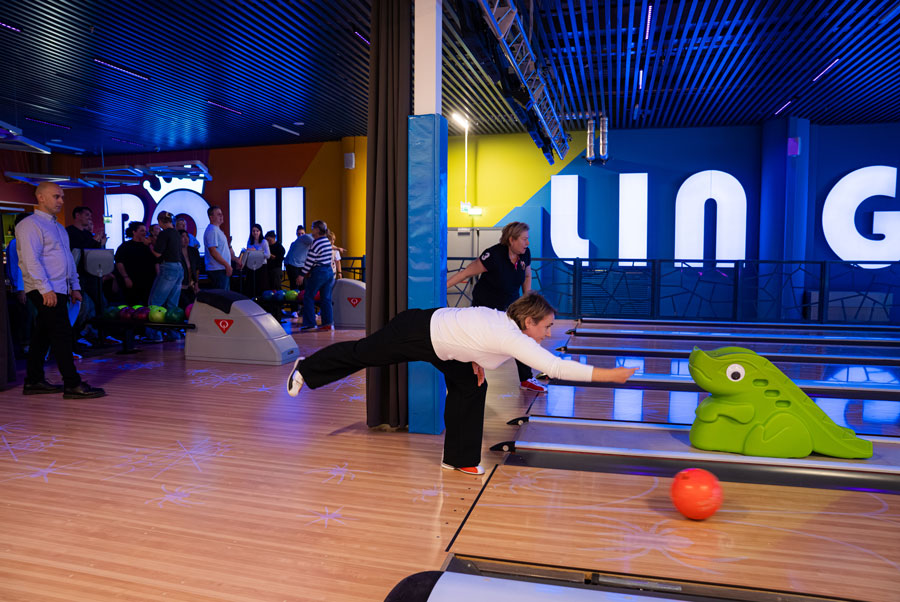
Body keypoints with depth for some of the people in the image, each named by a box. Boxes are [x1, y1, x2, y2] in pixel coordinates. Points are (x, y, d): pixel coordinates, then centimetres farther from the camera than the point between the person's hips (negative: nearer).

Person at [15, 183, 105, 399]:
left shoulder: (59, 227, 21)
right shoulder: (30, 225, -7)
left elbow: (68, 258, 25)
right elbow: (31, 260, -16)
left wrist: (75, 286, 19)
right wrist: (45, 288, -22)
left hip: (60, 289, 9)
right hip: (45, 291, -9)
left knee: (43, 336, 13)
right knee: (62, 334, -12)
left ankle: (34, 381, 20)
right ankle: (72, 385, -12)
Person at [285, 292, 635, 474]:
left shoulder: (504, 321, -2)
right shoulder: (514, 339, -28)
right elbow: (557, 368, -34)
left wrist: (475, 360, 5)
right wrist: (611, 375, -31)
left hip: (436, 332, 9)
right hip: (417, 333, -9)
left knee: (471, 387, 6)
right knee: (360, 353, 12)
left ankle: (458, 459, 17)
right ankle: (305, 370, 38)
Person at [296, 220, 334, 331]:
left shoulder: (317, 243, -14)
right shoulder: (328, 242, 12)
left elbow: (310, 260, -15)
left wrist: (302, 274, -11)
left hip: (319, 272, -8)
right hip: (329, 271, 8)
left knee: (308, 297, 2)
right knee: (326, 298, 10)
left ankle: (309, 323, 2)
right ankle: (328, 323, 9)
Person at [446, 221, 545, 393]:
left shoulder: (525, 254, -9)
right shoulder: (494, 255, -28)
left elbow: (527, 276, 11)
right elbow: (466, 272, -24)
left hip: (510, 304, 6)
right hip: (485, 305, -5)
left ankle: (526, 380, 16)